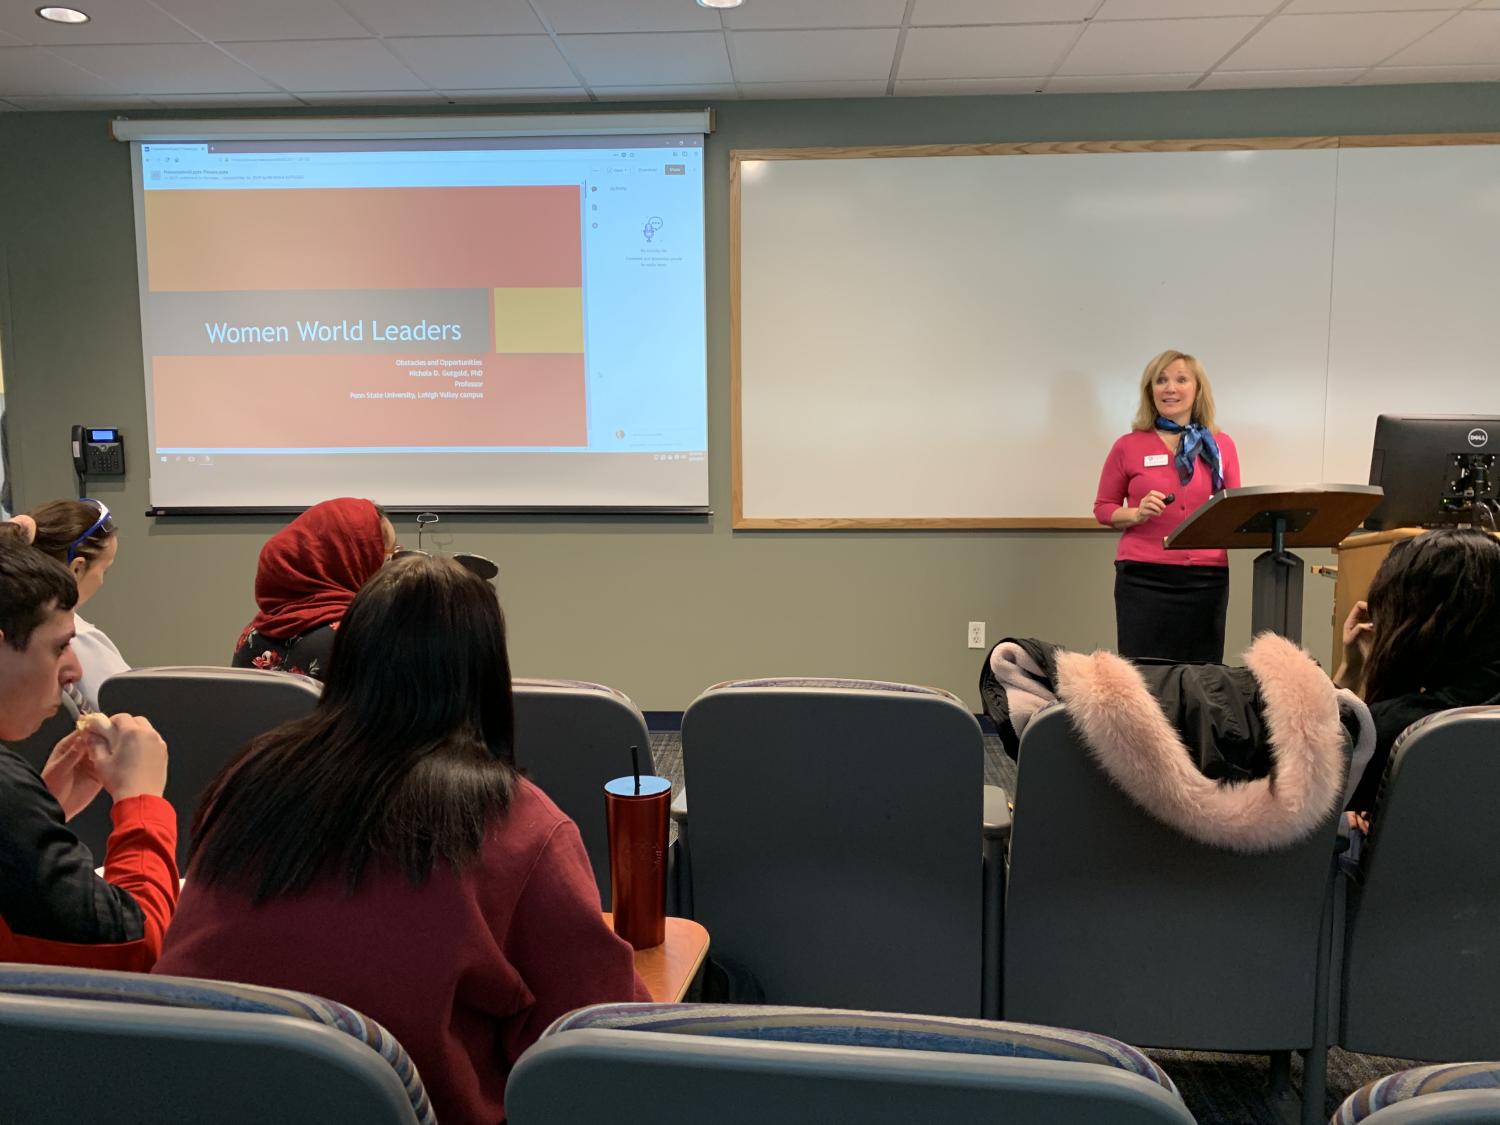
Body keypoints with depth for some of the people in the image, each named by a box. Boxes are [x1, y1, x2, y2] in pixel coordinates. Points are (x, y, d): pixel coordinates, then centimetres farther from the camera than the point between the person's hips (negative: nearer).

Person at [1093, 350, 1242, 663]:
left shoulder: (1221, 445, 8)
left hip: (1206, 578, 2)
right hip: (1143, 578, -2)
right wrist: (1137, 514, -10)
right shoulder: (1128, 446, 2)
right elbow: (1103, 508, 10)